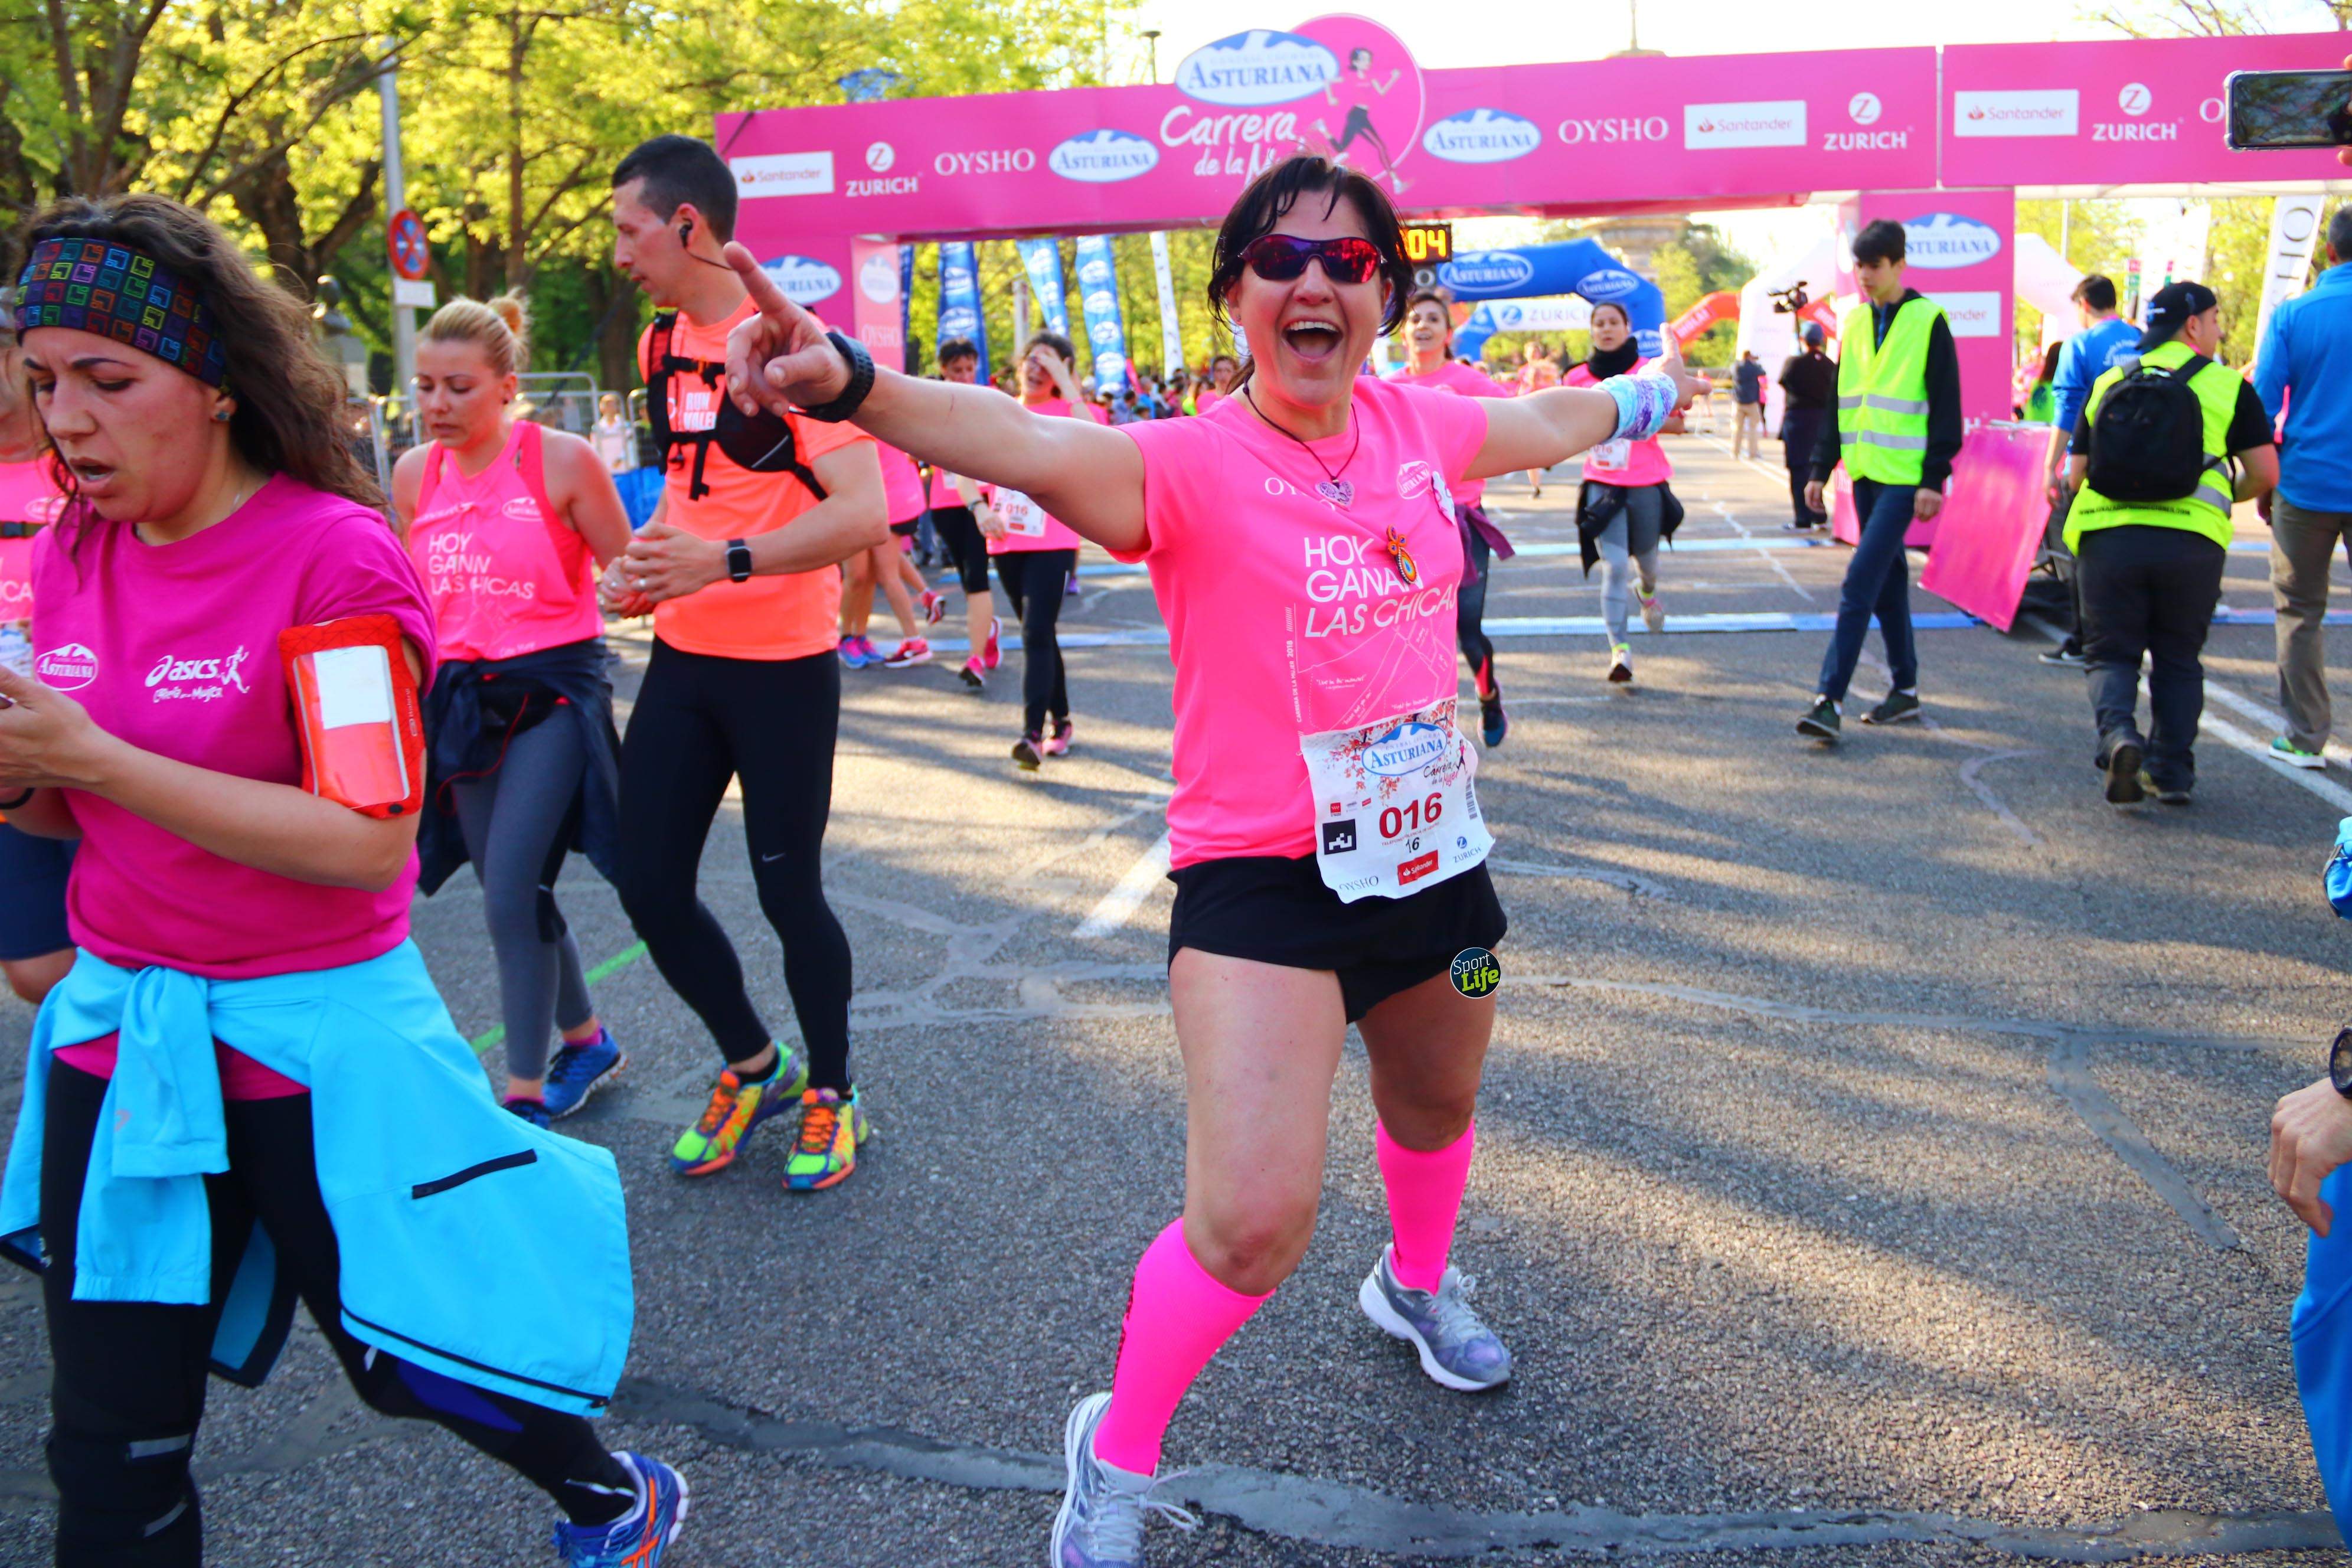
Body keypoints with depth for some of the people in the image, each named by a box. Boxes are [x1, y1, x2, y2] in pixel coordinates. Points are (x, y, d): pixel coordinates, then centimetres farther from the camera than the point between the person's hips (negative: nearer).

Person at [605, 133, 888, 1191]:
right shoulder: (660, 346, 10)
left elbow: (864, 515, -23)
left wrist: (726, 561, -34)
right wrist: (642, 569, 7)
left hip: (784, 665, -7)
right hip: (683, 660, 7)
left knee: (787, 891, 2)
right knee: (649, 887, 7)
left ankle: (830, 1094, 24)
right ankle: (752, 1066, 29)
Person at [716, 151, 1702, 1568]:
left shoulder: (1419, 426, -1)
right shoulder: (1192, 466, -18)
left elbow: (1547, 424, 22)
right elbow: (1030, 444, -38)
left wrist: (1647, 393, 41)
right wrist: (849, 381, -56)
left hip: (1431, 855, 6)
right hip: (1264, 881, -6)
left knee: (1438, 1105, 29)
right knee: (1254, 1220, -17)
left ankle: (1419, 1283, 63)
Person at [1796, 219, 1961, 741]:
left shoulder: (1928, 321, -7)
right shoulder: (1855, 322, 11)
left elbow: (1946, 407, -8)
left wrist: (1935, 478, -13)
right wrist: (1821, 469, 12)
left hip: (1905, 476, -7)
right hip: (1865, 472, 7)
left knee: (1861, 579, -14)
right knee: (1887, 580, 13)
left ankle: (1830, 698, -14)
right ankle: (1905, 689, 24)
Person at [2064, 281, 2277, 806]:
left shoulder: (2108, 383, 15)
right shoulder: (2227, 386, 6)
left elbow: (2077, 475, 16)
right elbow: (2265, 474, 5)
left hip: (2109, 534, 1)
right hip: (2193, 540, -1)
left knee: (2111, 652, 9)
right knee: (2178, 660, 14)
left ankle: (2118, 734, -18)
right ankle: (2172, 771, 14)